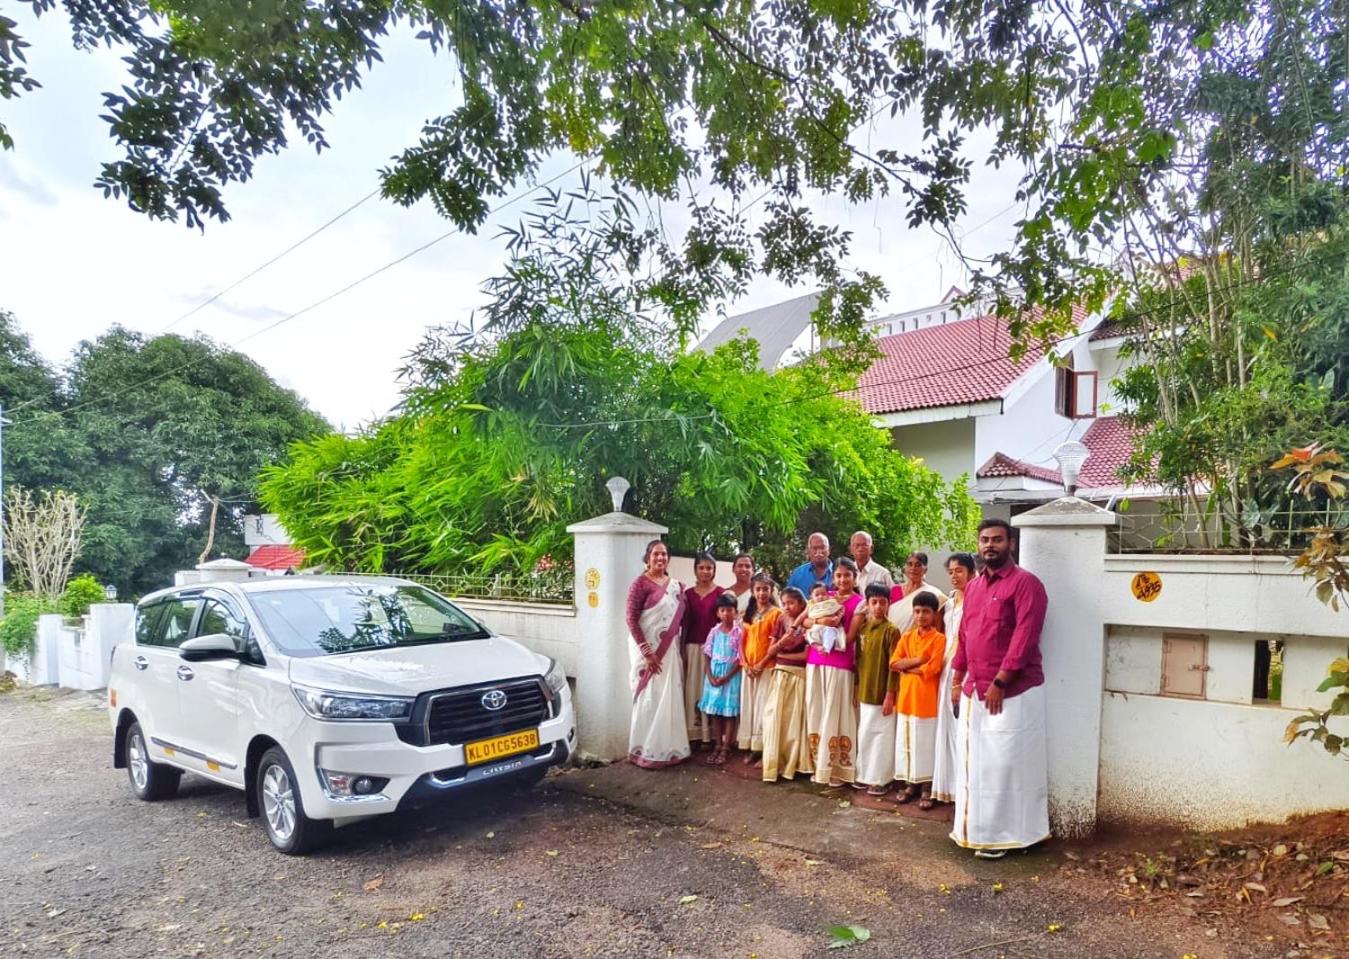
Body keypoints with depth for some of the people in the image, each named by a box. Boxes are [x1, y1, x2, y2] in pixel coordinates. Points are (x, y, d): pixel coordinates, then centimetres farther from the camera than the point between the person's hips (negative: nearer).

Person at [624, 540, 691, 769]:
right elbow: (631, 620, -15)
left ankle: (669, 748, 23)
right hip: (648, 651, -6)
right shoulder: (640, 583, -10)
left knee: (671, 698, 10)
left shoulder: (675, 584, 10)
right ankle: (645, 752, 8)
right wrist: (647, 652, -19)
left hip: (670, 650, 6)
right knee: (650, 700, -3)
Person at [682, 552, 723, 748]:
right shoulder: (688, 593, 8)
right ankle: (694, 733, 11)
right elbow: (685, 623, 10)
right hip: (692, 646, 3)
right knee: (692, 689, 4)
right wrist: (682, 648, 6)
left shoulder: (720, 593, -1)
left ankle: (711, 733, 7)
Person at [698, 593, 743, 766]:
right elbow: (707, 655, 4)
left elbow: (740, 659, -9)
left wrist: (726, 677, -14)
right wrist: (710, 676, -8)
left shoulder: (738, 632, -8)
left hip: (731, 675, -3)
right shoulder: (714, 631, 2)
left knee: (729, 712, 1)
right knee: (714, 711, 7)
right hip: (714, 674, 4)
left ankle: (726, 748, 9)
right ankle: (717, 746, 18)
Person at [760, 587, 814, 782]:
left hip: (799, 676, -3)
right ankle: (773, 765, 2)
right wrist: (780, 643, -12)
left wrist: (782, 654, -7)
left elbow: (808, 654, -13)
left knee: (794, 720, 1)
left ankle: (791, 765, 10)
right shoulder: (781, 622, 9)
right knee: (775, 719, -2)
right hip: (779, 675, 3)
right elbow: (770, 651, 7)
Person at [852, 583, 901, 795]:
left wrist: (890, 695, -14)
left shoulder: (891, 630, -11)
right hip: (863, 692, 6)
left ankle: (880, 778, 14)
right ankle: (864, 775, 26)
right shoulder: (862, 627, 7)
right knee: (863, 735, 14)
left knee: (880, 736, 3)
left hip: (881, 693, -6)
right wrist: (856, 689, 11)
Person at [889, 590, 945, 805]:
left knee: (926, 743, 3)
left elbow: (931, 670, -16)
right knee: (906, 742, 11)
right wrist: (917, 661, -14)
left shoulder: (939, 639, -7)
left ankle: (927, 789, 13)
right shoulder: (906, 637, 9)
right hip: (906, 698, 5)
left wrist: (906, 667, -7)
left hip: (927, 700, -5)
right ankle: (909, 784, 22)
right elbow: (893, 663, -2)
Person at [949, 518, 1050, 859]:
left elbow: (1024, 637, -18)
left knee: (1004, 762, -1)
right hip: (975, 690, 8)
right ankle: (975, 827, 26)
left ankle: (1004, 834, 12)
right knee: (974, 760, 14)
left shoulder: (1025, 583, -10)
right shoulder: (973, 586, 13)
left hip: (1012, 692, -8)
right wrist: (957, 678, 14)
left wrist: (999, 682, -19)